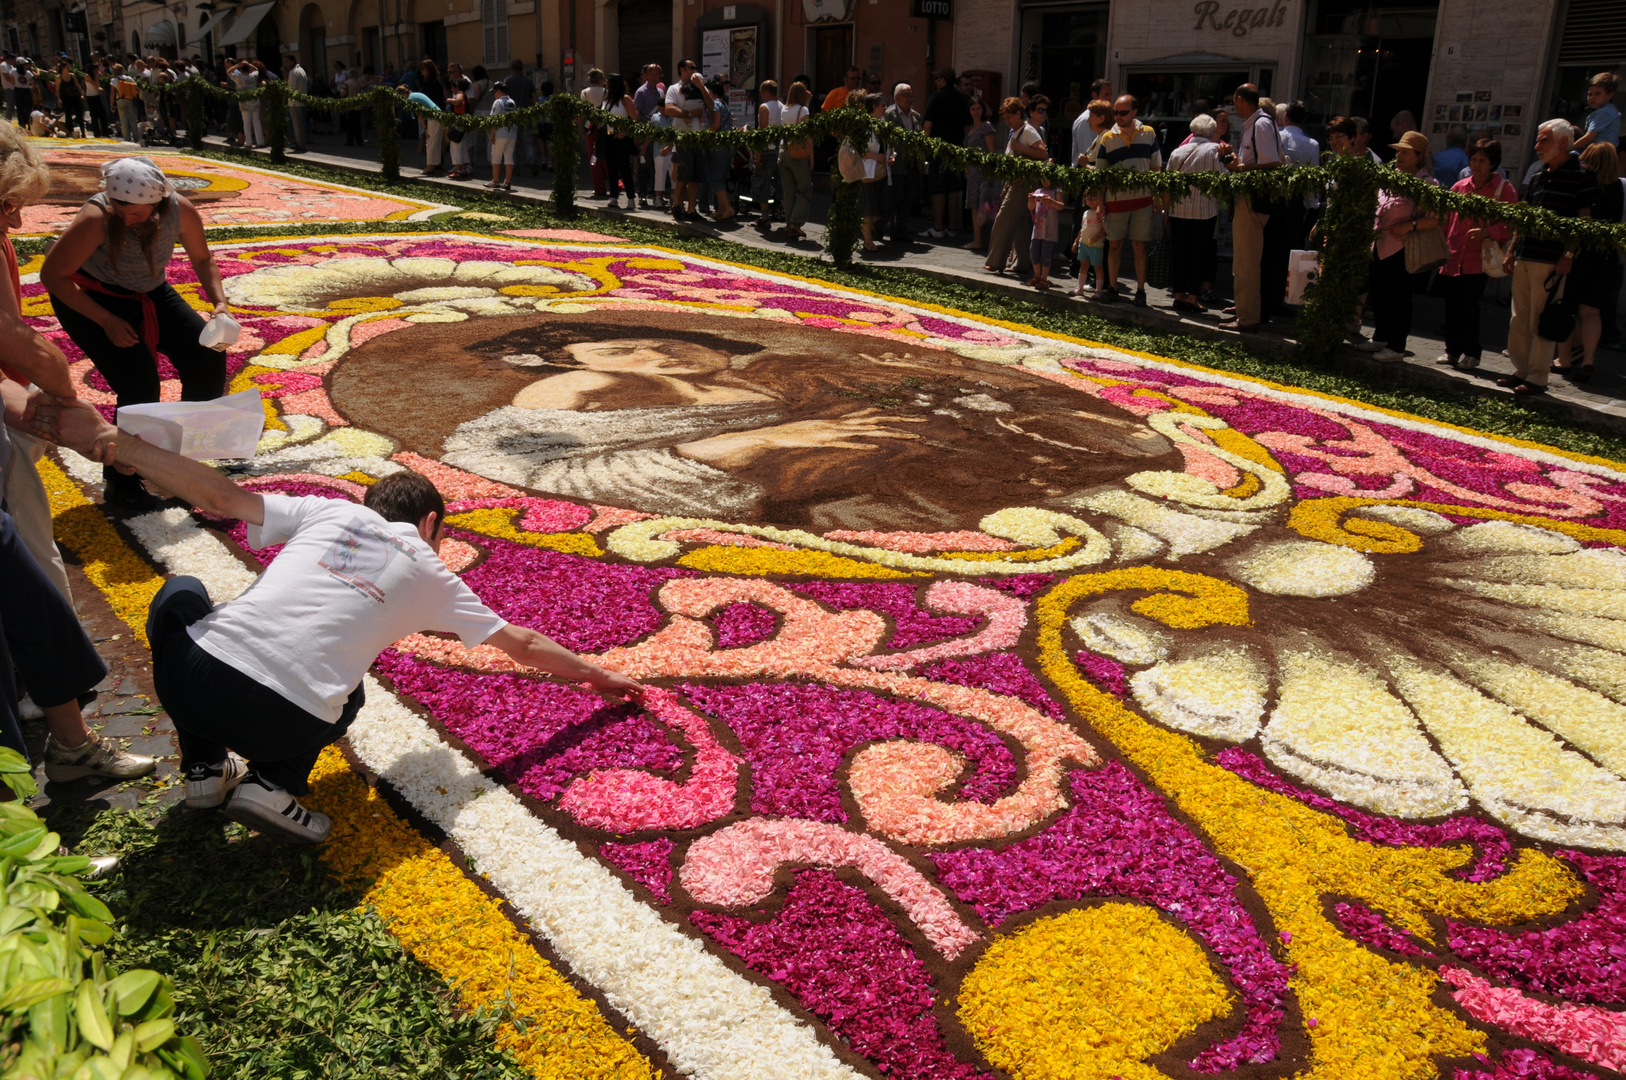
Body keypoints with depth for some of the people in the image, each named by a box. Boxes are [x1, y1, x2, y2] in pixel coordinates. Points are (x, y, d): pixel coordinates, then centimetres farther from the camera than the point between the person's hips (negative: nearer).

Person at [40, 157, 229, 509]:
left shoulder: (181, 211, -20)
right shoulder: (96, 218, -31)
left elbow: (202, 259, 1)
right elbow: (53, 275, -22)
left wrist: (219, 301, -15)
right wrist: (108, 322, -26)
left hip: (151, 294, 5)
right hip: (90, 299, -5)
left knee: (209, 360, -10)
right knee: (140, 386, -20)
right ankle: (121, 482, 0)